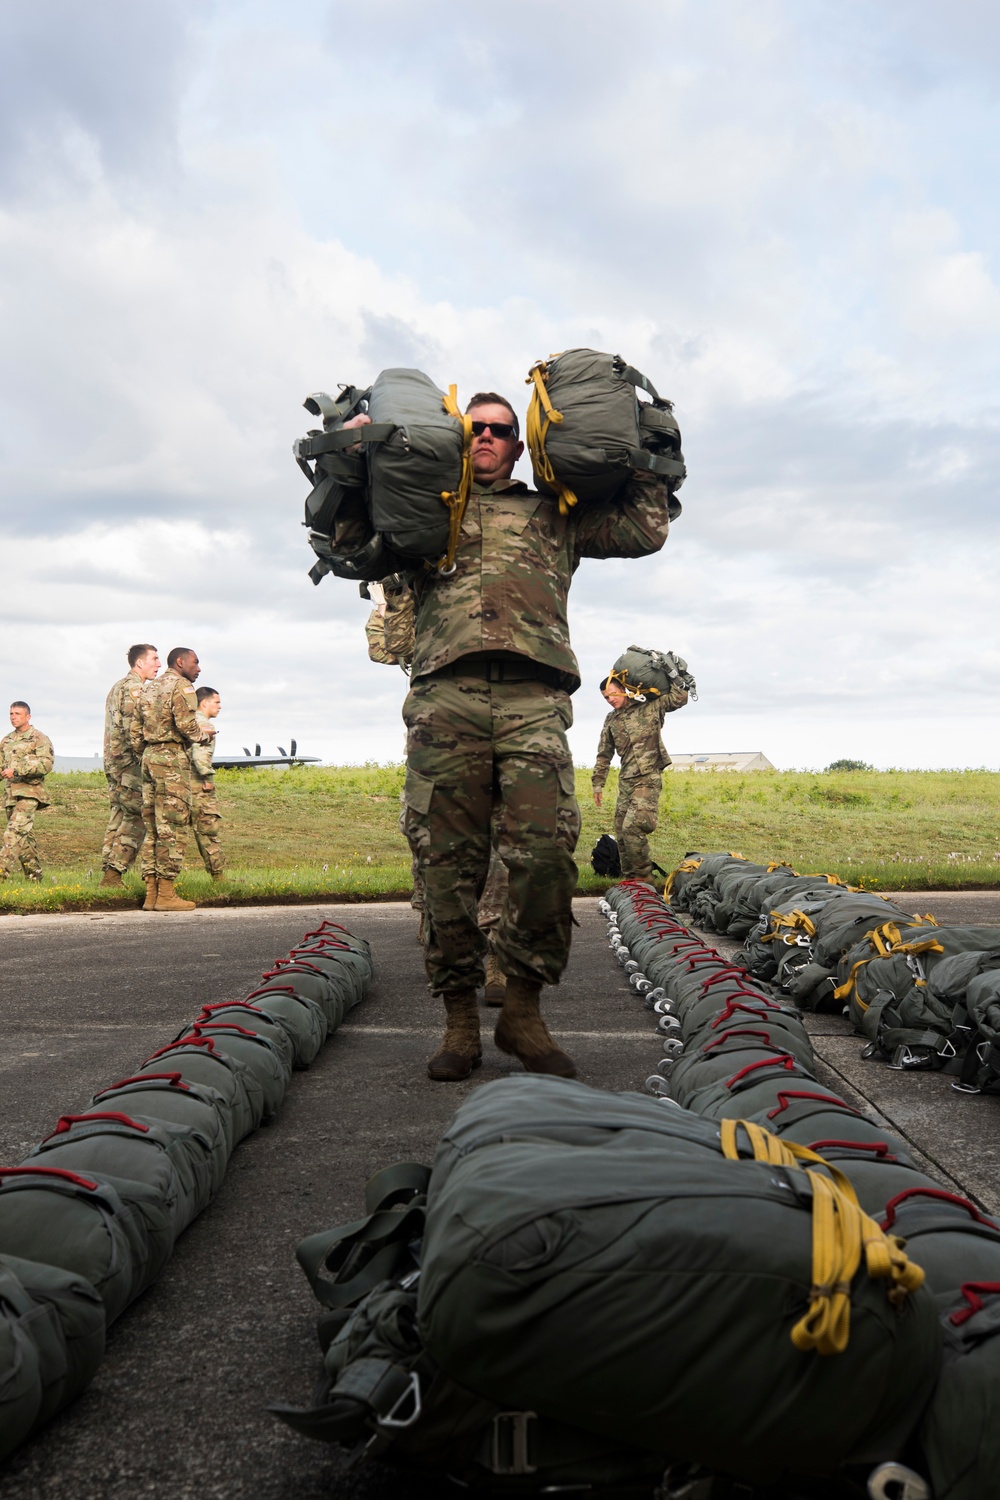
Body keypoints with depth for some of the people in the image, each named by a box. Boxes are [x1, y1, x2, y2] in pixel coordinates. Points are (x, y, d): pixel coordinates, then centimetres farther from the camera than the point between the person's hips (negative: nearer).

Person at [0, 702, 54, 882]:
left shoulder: (39, 738, -2)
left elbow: (46, 763, -15)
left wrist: (16, 770, -20)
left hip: (29, 793, -7)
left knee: (15, 831, -19)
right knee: (25, 836, 9)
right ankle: (34, 875, 16)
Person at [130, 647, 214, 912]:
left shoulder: (148, 688, 19)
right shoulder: (181, 686, -6)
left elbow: (134, 730, 18)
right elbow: (186, 724, -18)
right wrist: (203, 734, 0)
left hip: (149, 758, 8)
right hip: (172, 759, -8)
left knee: (154, 827, 10)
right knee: (173, 827, -6)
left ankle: (151, 893, 10)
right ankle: (166, 894, -7)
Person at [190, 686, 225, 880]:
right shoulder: (203, 724, -11)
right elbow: (199, 753, -25)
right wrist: (208, 777, -18)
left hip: (183, 782, 9)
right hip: (199, 785, -9)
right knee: (210, 828, -3)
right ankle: (218, 875, 1)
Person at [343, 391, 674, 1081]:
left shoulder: (555, 515, 28)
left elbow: (646, 530, 23)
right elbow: (348, 534, 24)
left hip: (533, 700, 0)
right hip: (445, 695, 0)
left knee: (546, 854, -13)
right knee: (448, 863, -4)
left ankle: (523, 1011, 1)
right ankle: (461, 1020, 6)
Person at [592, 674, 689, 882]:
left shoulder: (649, 708, 1)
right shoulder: (610, 721, 15)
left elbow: (680, 697, -6)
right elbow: (604, 755, 19)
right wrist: (598, 783, 16)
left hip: (649, 779, -6)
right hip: (626, 781, 6)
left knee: (633, 827, -18)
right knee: (621, 831, 5)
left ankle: (642, 876, -5)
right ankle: (629, 877, 17)